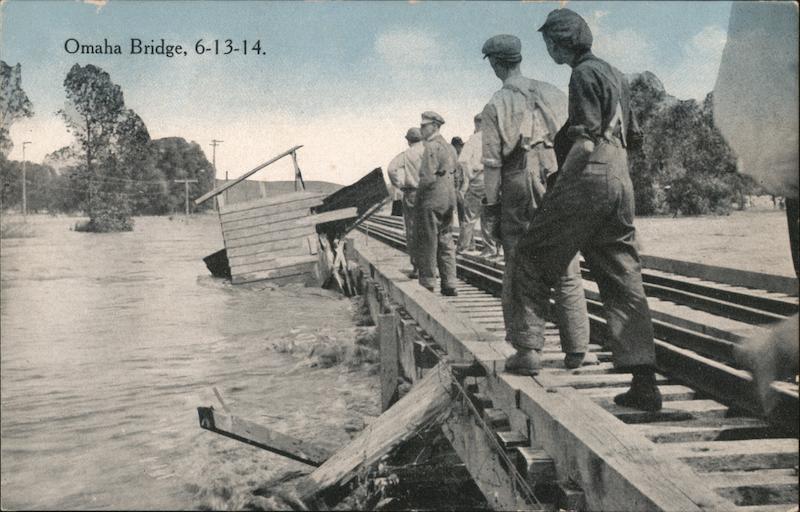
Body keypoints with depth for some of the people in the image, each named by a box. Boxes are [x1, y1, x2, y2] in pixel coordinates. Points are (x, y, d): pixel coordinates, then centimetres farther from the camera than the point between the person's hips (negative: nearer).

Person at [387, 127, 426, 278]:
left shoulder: (406, 155, -2)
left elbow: (392, 168, -15)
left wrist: (399, 185, -4)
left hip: (411, 194, -2)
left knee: (412, 233, 5)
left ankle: (417, 268, 4)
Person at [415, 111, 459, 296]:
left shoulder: (432, 146, -14)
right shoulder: (449, 147, 14)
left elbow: (428, 177, -21)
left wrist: (418, 193, -8)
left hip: (431, 200, -9)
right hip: (449, 198, 9)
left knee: (427, 243, -1)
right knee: (446, 242, 11)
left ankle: (427, 284, 4)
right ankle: (449, 284, 13)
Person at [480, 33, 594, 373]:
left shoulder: (496, 105, -1)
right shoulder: (552, 94, 9)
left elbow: (492, 161, -7)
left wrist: (490, 206, -3)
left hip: (517, 192, -3)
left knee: (518, 272, 3)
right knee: (567, 272, 8)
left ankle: (527, 351, 2)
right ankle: (576, 349, 11)